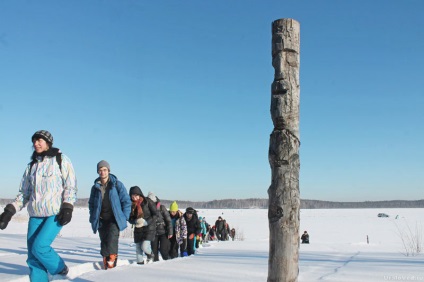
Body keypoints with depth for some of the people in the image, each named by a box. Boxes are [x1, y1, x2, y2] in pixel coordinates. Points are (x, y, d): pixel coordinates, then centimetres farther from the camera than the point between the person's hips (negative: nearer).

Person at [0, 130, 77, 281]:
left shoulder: (61, 160, 2)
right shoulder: (32, 165, 16)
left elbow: (71, 186, -2)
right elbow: (24, 193, 18)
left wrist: (67, 208, -14)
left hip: (55, 213, -5)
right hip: (35, 215, 5)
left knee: (39, 246, -17)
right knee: (33, 256, 0)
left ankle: (60, 268, 9)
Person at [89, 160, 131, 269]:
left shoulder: (117, 184, -4)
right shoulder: (95, 187, 7)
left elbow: (126, 201, -1)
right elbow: (91, 204, 19)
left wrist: (124, 217, -5)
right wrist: (93, 218, 10)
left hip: (114, 219, -4)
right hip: (101, 220, 4)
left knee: (112, 240, -22)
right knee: (104, 243, 4)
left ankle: (111, 261, -17)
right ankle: (106, 265, 12)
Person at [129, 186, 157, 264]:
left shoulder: (148, 202, -9)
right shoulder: (132, 205, 3)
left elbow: (155, 215, -9)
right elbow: (130, 218, 6)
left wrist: (146, 222, -19)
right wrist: (136, 221, -16)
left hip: (149, 228, -5)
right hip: (138, 229, 5)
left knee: (144, 247, -15)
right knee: (138, 248, 5)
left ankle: (150, 256, 15)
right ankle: (140, 263, 21)